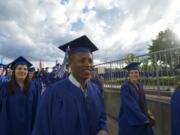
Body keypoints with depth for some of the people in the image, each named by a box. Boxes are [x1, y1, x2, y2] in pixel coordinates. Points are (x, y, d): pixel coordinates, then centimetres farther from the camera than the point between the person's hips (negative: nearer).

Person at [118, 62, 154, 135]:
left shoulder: (139, 86, 5)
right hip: (130, 121, -7)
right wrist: (144, 118, -18)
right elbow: (131, 105, -22)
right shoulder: (125, 87, -18)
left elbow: (143, 103, 11)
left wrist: (148, 116, -1)